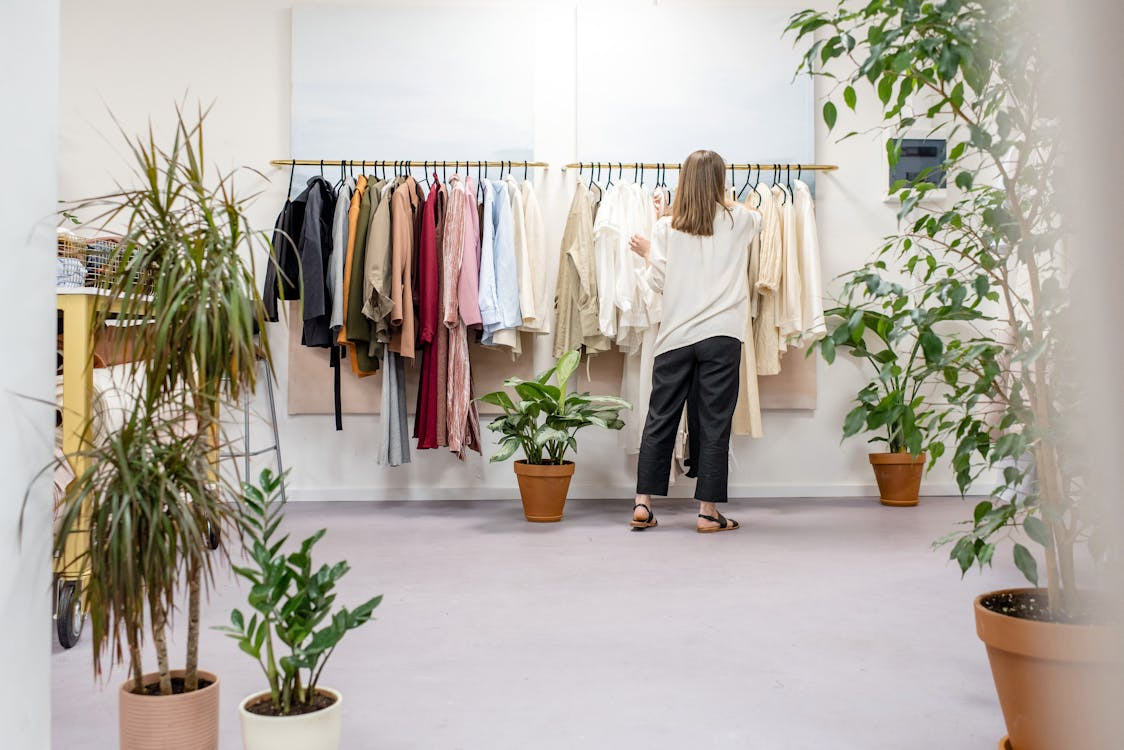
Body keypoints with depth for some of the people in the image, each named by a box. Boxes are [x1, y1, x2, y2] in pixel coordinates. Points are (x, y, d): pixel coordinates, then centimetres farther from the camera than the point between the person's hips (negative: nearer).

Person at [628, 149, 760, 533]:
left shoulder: (666, 227, 1)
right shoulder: (738, 220, 5)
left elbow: (656, 284, 1)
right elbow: (757, 217, 29)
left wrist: (646, 253, 19)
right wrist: (727, 202, 45)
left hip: (676, 337, 1)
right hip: (721, 336, -1)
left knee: (660, 420, 9)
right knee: (714, 424, 3)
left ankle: (642, 504, 12)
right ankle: (708, 511, 7)